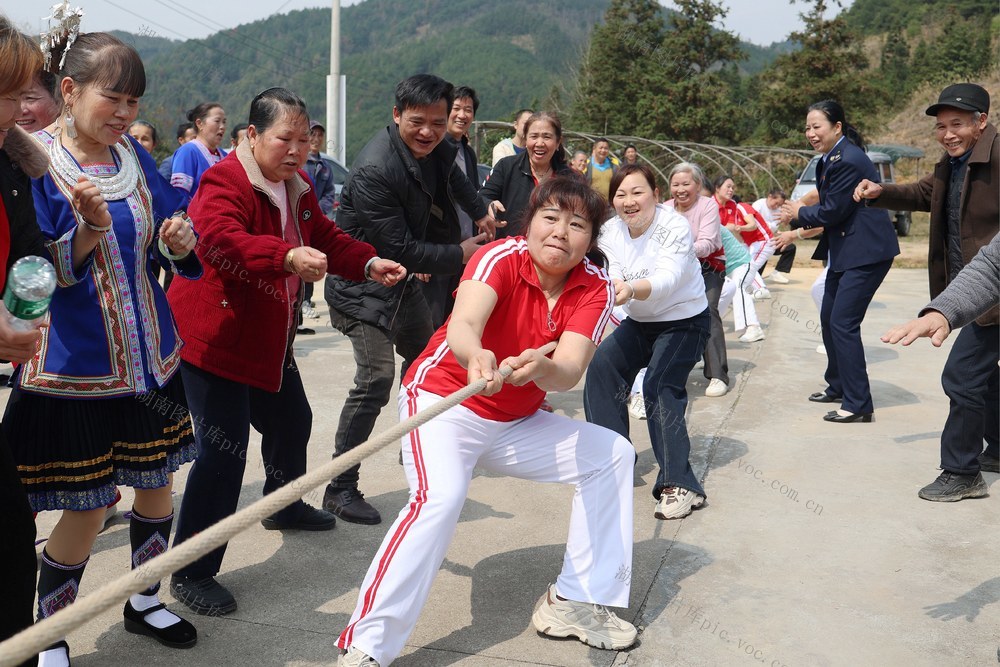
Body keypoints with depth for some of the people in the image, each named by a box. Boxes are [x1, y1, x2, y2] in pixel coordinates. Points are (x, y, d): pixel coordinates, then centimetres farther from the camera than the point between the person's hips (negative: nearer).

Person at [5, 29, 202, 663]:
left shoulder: (135, 157, 5)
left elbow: (172, 245, 11)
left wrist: (180, 241, -12)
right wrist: (90, 230, -30)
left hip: (148, 355, 6)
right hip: (75, 366, -6)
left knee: (158, 483, 16)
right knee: (87, 510, 1)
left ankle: (146, 602, 40)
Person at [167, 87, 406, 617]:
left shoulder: (296, 186, 10)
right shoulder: (224, 182, -20)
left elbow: (326, 238, 15)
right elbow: (222, 241, -38)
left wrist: (368, 263, -5)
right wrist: (287, 256, -55)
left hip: (268, 338, 9)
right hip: (216, 338, -9)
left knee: (291, 421, 23)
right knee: (225, 449, -12)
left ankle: (284, 505, 51)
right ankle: (191, 573, 0)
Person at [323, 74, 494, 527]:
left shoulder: (435, 149, -5)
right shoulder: (375, 170, -30)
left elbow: (452, 176, 22)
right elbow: (399, 249, -28)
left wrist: (480, 212, 15)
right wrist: (460, 255, -19)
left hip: (403, 275, 9)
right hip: (362, 281, -9)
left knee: (424, 357, 23)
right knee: (377, 376, -18)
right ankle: (340, 488, -9)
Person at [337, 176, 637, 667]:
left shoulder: (594, 288, -9)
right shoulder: (502, 257, -19)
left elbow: (569, 373, -26)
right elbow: (462, 324, -39)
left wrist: (540, 367, -50)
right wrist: (475, 356, -63)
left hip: (515, 422, 6)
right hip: (443, 401, -6)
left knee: (612, 454, 3)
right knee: (440, 497, -31)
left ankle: (574, 601, 14)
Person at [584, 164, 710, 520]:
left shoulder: (674, 226, -25)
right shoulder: (610, 231, -7)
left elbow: (668, 279, -41)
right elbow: (614, 279, -12)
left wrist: (631, 289, -61)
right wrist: (609, 288, -37)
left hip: (684, 320, -6)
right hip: (640, 321, 6)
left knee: (659, 386, -24)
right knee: (600, 366, -11)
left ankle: (680, 485, -19)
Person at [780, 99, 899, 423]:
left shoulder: (849, 160, -20)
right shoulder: (829, 159, 11)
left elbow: (832, 212, -19)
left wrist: (799, 212, -3)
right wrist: (798, 221, 5)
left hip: (866, 252, -11)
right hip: (844, 250, 11)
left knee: (843, 323, -11)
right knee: (828, 318, 17)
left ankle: (858, 405, -5)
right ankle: (838, 386, 34)